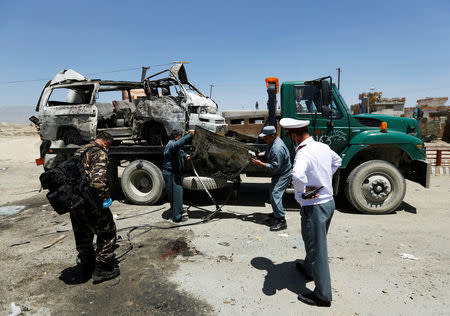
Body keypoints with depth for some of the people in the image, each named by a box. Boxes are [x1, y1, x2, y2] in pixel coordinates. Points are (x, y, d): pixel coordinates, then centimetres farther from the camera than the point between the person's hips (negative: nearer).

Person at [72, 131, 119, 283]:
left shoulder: (79, 151, 18)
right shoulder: (100, 152, -12)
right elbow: (97, 177, -27)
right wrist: (105, 196, -20)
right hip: (89, 201, -9)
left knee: (82, 236, 21)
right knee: (107, 232, 6)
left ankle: (88, 268, 36)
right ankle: (102, 270, 12)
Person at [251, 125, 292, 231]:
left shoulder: (278, 148, -30)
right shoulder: (272, 142, 2)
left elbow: (275, 167, -30)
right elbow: (268, 152, 21)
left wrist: (260, 163, -24)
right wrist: (260, 154, 4)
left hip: (283, 175, -11)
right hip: (278, 174, 11)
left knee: (275, 194, -18)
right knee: (272, 193, 20)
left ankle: (281, 221, -14)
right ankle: (276, 213, 39)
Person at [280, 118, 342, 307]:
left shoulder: (304, 153, -24)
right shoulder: (323, 147, 4)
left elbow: (297, 176, -44)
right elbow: (337, 161, 26)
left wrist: (301, 192, -24)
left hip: (313, 206, -9)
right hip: (329, 201, 9)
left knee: (317, 249, 4)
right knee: (315, 242, 27)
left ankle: (322, 295, 19)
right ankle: (308, 269, 50)